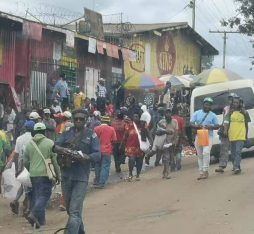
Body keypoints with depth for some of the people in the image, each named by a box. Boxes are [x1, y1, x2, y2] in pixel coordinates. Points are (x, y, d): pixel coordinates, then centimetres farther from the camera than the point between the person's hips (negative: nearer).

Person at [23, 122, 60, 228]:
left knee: (36, 195, 13)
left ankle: (40, 220, 17)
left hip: (33, 174, 5)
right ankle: (34, 214, -22)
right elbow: (55, 160, -6)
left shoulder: (29, 144, 6)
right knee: (44, 195, -4)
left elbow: (25, 161, 10)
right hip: (45, 174, -5)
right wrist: (58, 175, 2)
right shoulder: (49, 143, -6)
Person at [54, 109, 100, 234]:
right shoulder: (67, 133, 9)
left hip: (81, 177, -5)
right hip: (66, 176, 5)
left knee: (75, 211, -11)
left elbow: (97, 154, -7)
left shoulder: (91, 135, -1)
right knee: (70, 209, 17)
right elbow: (55, 146, -3)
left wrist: (85, 157, -26)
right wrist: (62, 149, -25)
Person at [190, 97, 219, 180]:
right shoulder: (197, 113, 7)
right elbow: (191, 124, 4)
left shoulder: (213, 115, 6)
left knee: (206, 152, -20)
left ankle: (205, 171, -14)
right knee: (200, 155, 6)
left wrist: (210, 127, -14)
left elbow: (217, 126, 7)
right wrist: (197, 126, -18)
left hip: (208, 136, -2)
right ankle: (201, 172, 13)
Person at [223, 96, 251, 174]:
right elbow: (226, 122, -2)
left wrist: (246, 135, 13)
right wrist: (225, 130, -19)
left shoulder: (244, 112, 3)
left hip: (241, 136, -3)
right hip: (232, 136, 3)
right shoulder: (230, 112, 5)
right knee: (233, 153, 11)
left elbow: (246, 124, 11)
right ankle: (236, 167, 25)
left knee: (238, 152, -16)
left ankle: (236, 167, -24)